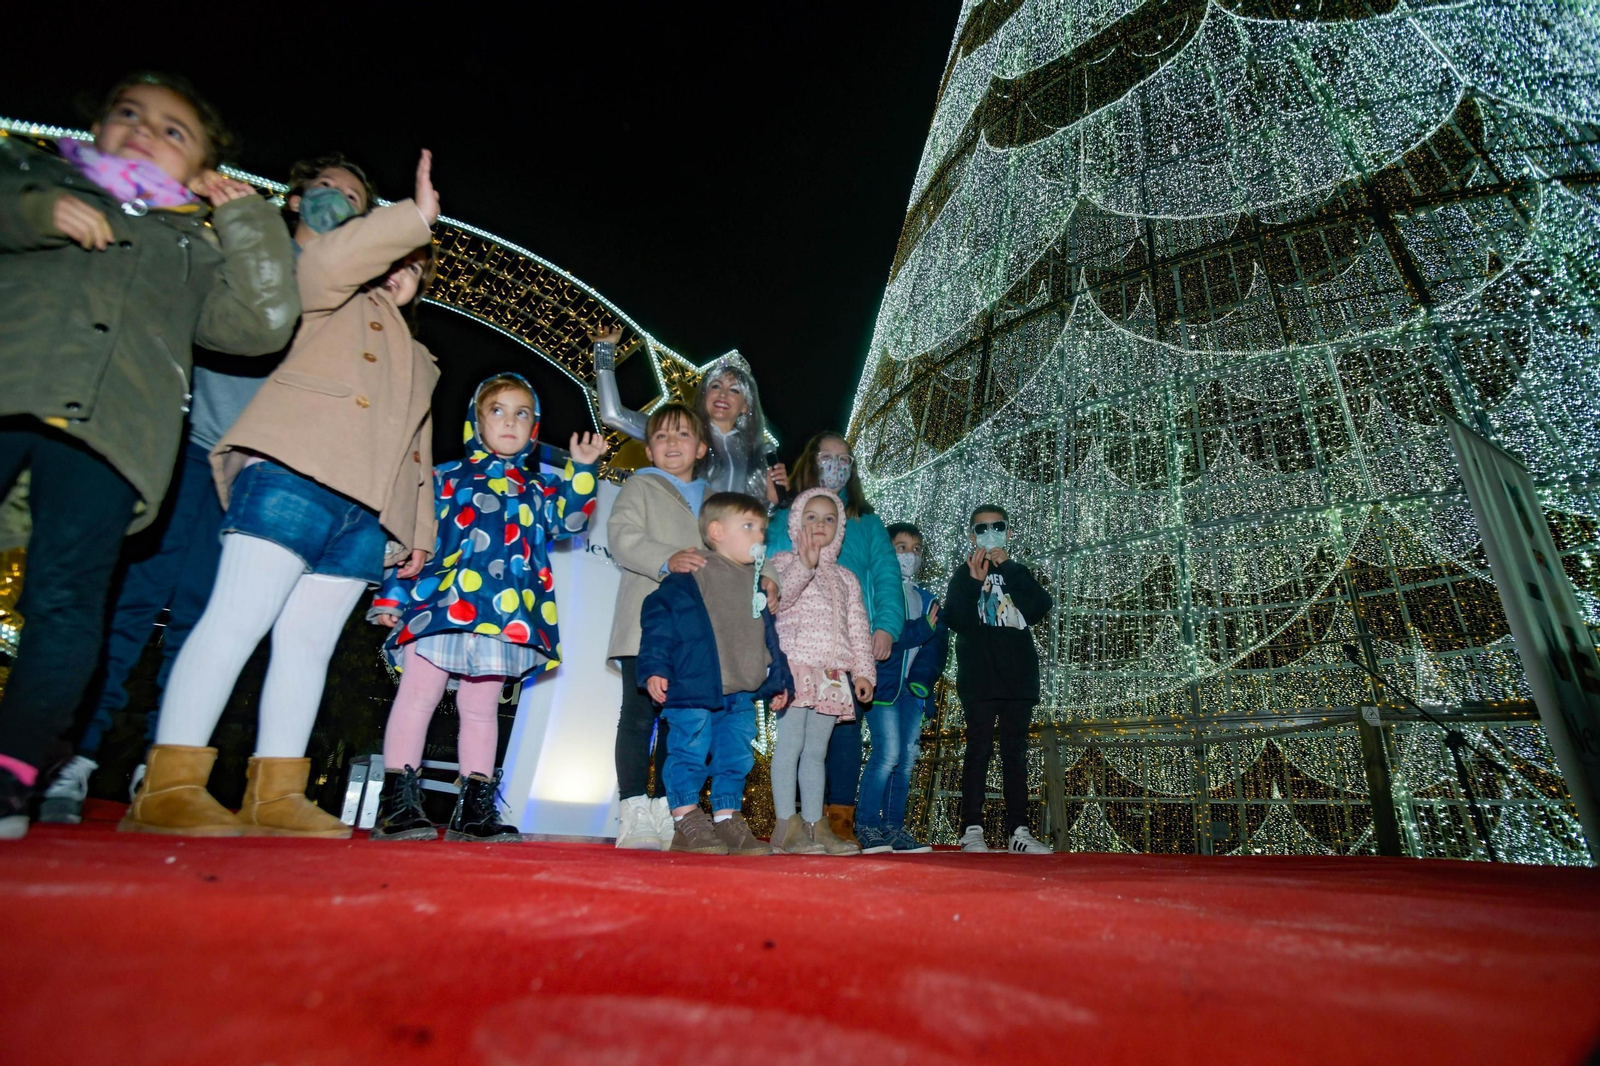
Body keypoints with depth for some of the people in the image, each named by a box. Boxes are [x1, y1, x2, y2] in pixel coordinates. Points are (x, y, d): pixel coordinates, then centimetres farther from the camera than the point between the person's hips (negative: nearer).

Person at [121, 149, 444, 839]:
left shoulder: (420, 362, 33)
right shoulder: (341, 304, 18)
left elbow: (417, 451, 27)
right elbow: (328, 259, -8)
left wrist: (419, 526, 18)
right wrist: (416, 215, -9)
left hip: (366, 511, 6)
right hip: (295, 474, -6)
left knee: (308, 642, 1)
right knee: (238, 620, -12)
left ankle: (274, 794, 1)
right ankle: (169, 787, -10)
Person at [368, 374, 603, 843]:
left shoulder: (537, 488, 20)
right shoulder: (445, 477, 12)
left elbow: (567, 520, 4)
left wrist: (581, 470, -4)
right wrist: (392, 594, 4)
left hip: (504, 614, 3)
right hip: (440, 605, -2)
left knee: (481, 706, 9)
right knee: (419, 694, -1)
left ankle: (475, 808, 15)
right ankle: (396, 799, 7)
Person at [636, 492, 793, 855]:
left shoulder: (758, 584, 15)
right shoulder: (691, 577, -7)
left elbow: (769, 637, 22)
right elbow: (658, 619, -11)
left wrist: (780, 681, 20)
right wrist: (655, 668, -19)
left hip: (743, 694, 7)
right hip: (695, 691, -6)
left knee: (736, 757, 11)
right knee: (691, 754, 0)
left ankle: (727, 819, 22)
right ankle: (686, 822, 12)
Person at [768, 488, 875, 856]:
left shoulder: (846, 578, 21)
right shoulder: (785, 561, 5)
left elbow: (858, 628, 17)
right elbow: (779, 596, -16)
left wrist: (862, 670, 7)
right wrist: (805, 564, -29)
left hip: (832, 673, 5)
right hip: (795, 664, -5)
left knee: (816, 750, 9)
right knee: (790, 744, -7)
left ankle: (815, 825, 13)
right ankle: (786, 825, -2)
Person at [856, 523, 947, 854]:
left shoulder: (927, 599, 19)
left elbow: (938, 645, 9)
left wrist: (922, 679, -7)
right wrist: (922, 628, -11)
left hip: (913, 690, 6)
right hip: (883, 685, -6)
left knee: (907, 759, 6)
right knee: (888, 754, -12)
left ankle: (894, 827, 15)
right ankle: (866, 826, 0)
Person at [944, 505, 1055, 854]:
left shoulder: (1018, 573, 16)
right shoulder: (964, 574, 8)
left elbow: (1039, 609, -4)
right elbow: (955, 621, -6)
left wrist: (1009, 567, -8)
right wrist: (974, 582, -16)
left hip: (1018, 678, 3)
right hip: (979, 678, -3)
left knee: (1015, 752, 6)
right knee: (980, 749, -4)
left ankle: (1018, 831, 11)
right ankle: (972, 830, -1)